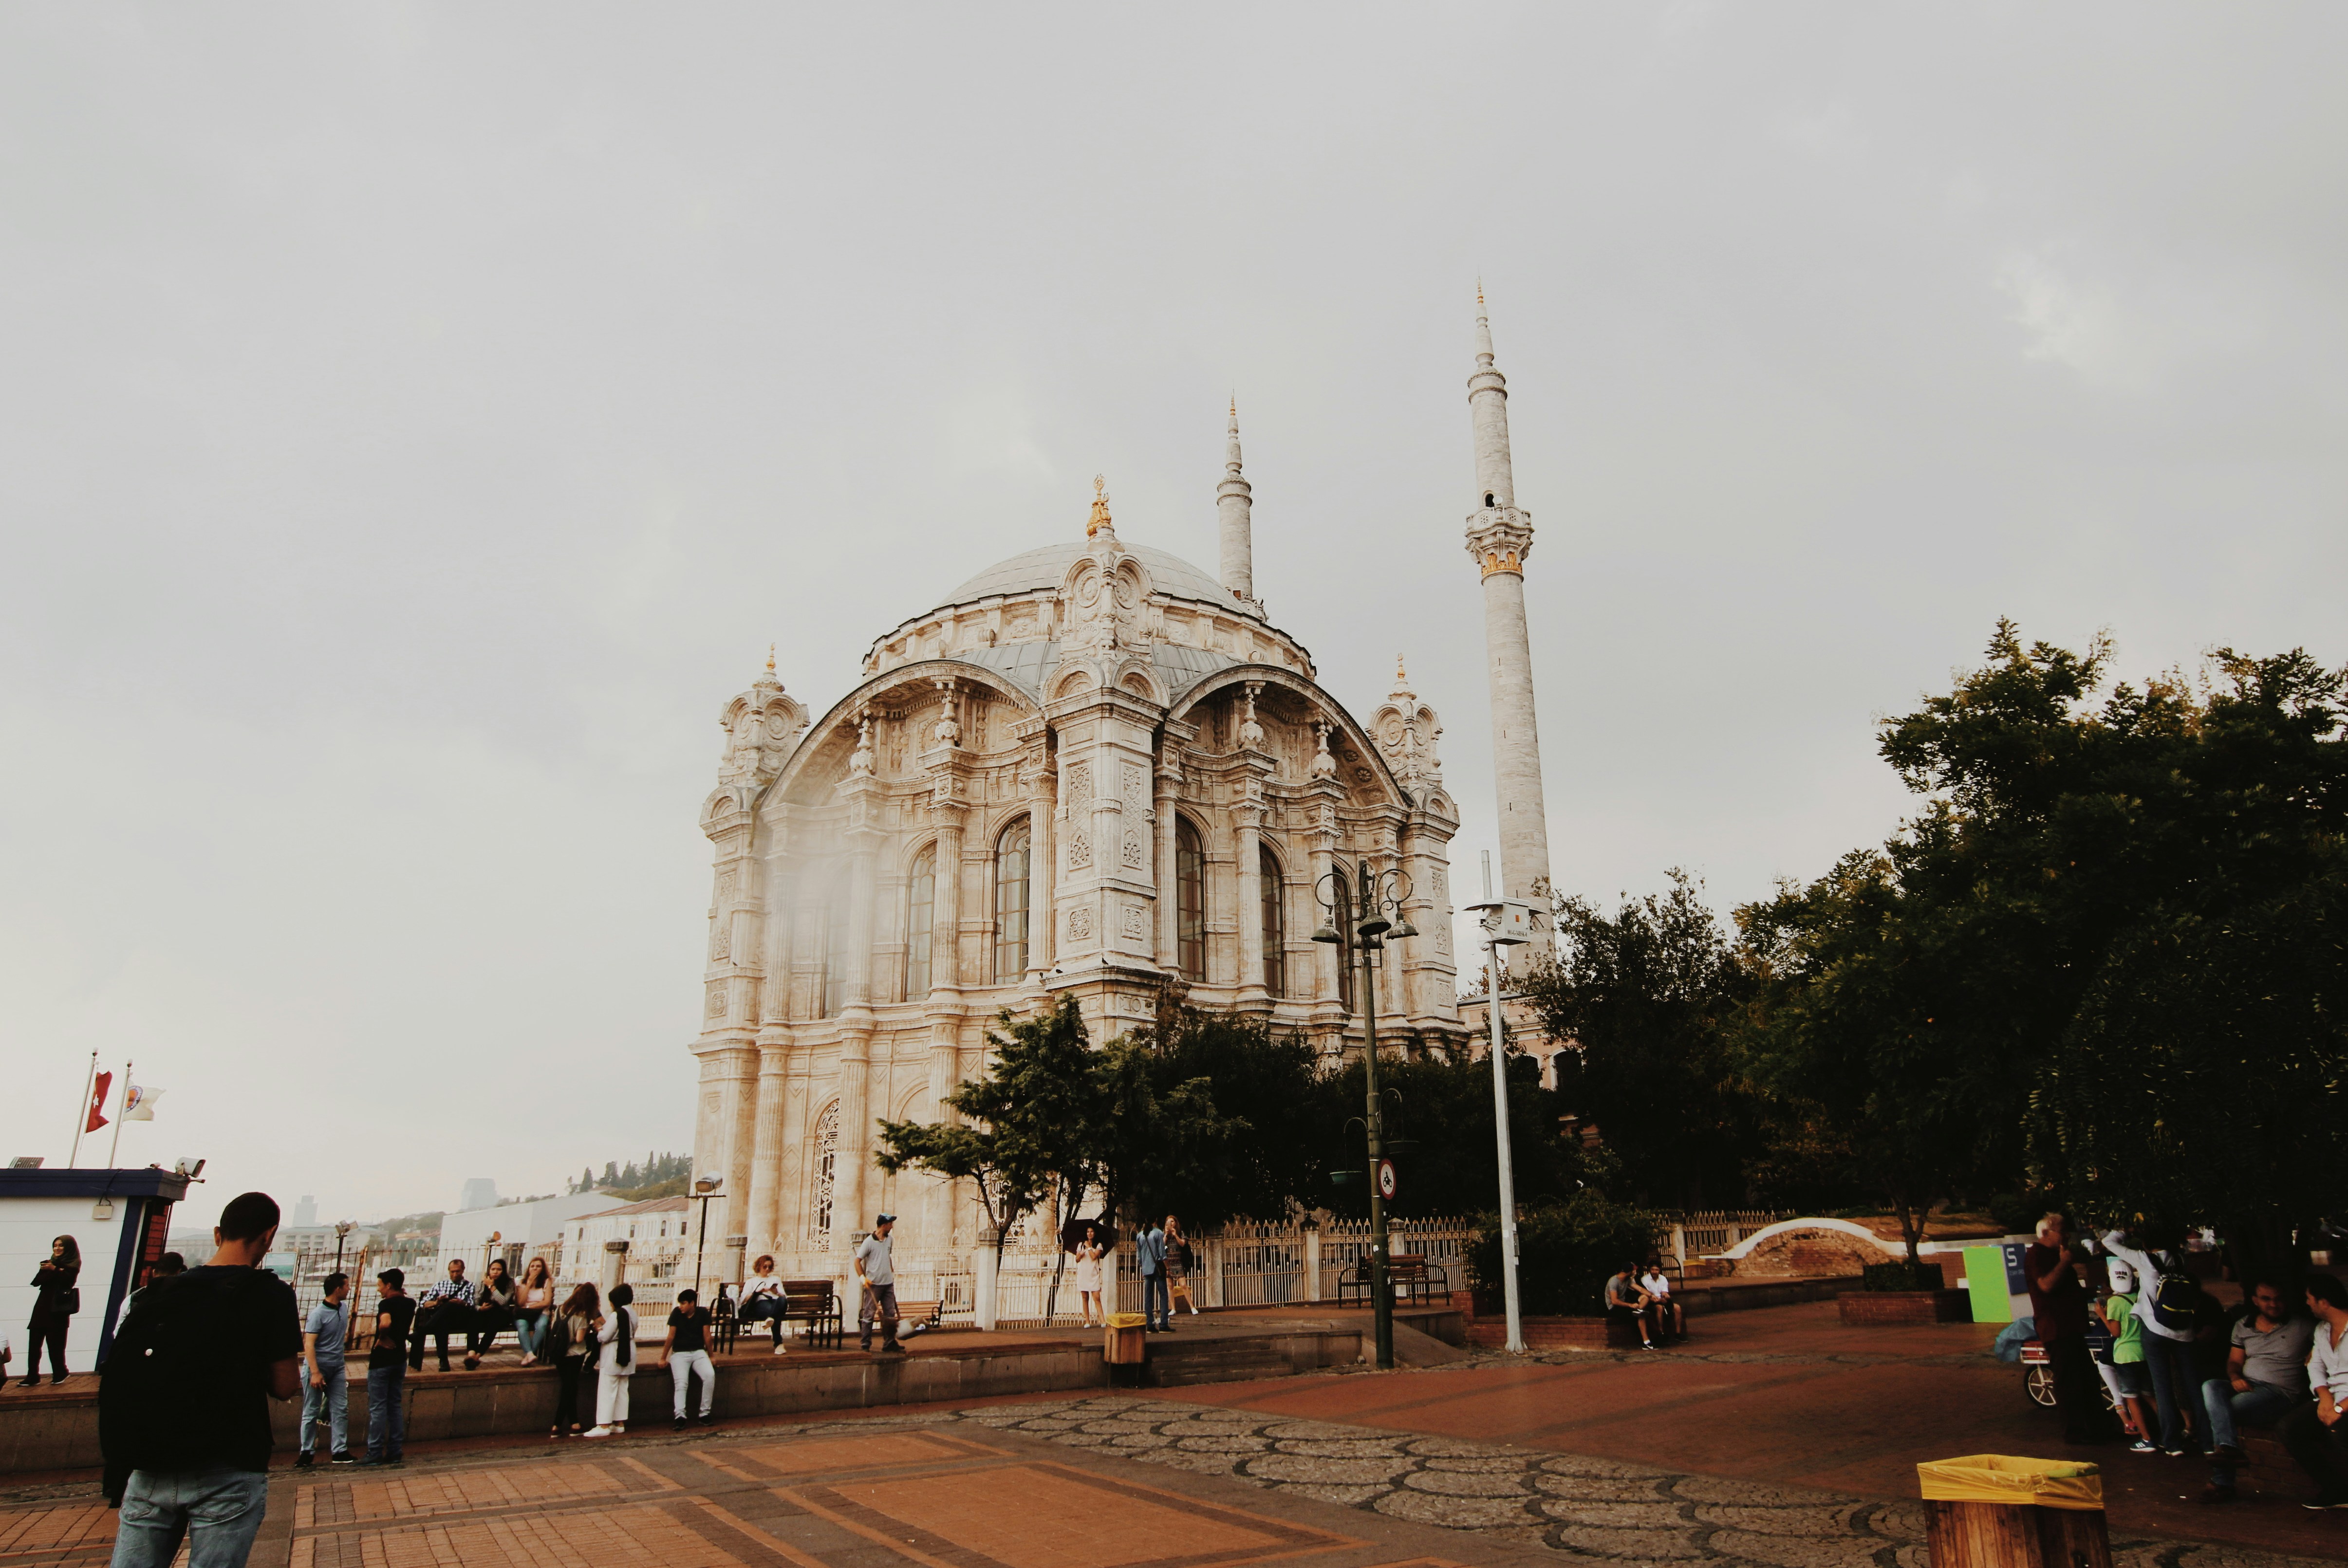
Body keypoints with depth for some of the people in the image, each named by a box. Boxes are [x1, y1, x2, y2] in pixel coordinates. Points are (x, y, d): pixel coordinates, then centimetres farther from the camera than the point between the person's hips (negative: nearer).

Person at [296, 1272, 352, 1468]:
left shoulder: (342, 1309, 6)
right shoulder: (318, 1314, -16)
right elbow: (308, 1344, -21)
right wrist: (315, 1373, -25)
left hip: (336, 1368, 7)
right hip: (317, 1368, -7)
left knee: (341, 1409, 2)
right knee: (311, 1413, 3)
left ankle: (339, 1451, 5)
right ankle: (307, 1453, 13)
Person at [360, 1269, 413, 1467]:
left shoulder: (386, 1304, -16)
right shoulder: (410, 1304, 7)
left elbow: (385, 1323, -37)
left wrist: (381, 1338, -18)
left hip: (382, 1359, -7)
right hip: (400, 1358, 7)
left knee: (377, 1407, -1)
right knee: (396, 1406, 11)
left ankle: (375, 1453, 1)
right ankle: (394, 1452, 12)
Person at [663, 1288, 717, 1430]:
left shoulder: (703, 1313, -3)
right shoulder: (677, 1314, -4)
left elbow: (707, 1336, 3)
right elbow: (671, 1337, 2)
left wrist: (711, 1357, 9)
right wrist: (663, 1358, 6)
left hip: (699, 1352, 0)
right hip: (680, 1354, 0)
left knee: (710, 1375, -25)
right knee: (681, 1382, -26)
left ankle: (705, 1414, -17)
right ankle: (680, 1417, -35)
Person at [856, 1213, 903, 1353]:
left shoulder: (889, 1240, 9)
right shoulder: (869, 1241, -11)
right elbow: (858, 1261, -9)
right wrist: (863, 1277, -18)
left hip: (888, 1284, 7)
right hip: (874, 1284, -7)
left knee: (890, 1315, 7)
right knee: (869, 1315, -1)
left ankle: (890, 1343, 14)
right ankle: (865, 1344, 5)